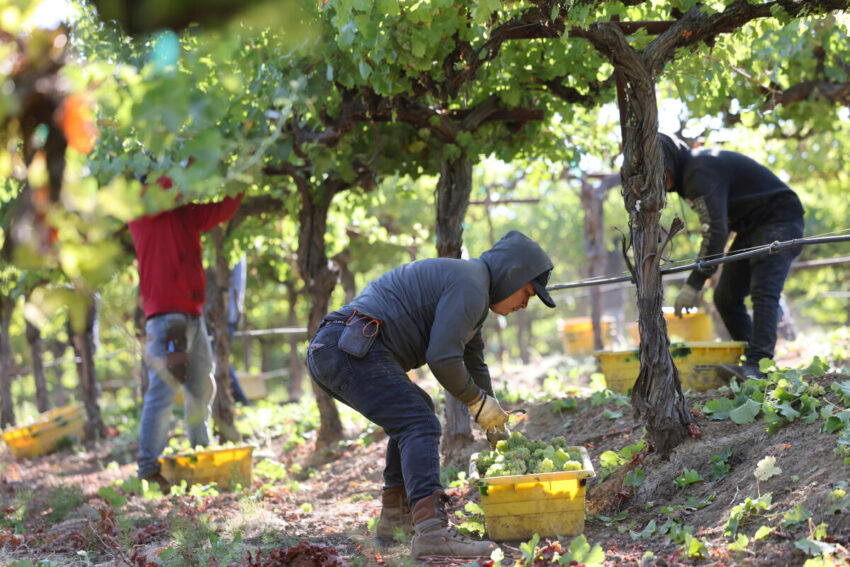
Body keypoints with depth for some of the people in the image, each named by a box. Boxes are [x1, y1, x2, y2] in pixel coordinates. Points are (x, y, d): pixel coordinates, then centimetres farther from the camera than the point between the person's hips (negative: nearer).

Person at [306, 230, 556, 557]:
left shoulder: (466, 281, 26)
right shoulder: (470, 286, -8)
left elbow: (473, 362, 36)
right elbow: (442, 358, -16)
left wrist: (495, 426, 41)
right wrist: (477, 400, 1)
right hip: (353, 350, -11)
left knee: (415, 409, 26)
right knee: (419, 426, -17)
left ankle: (395, 517, 27)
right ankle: (431, 530, -31)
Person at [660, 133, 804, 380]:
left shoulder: (701, 171, -25)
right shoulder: (690, 171, 8)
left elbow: (715, 230, -33)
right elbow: (718, 225, 16)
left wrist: (693, 284, -34)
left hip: (780, 220, -11)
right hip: (751, 228, 11)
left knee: (763, 292, -25)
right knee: (726, 296, 3)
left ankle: (757, 364, -36)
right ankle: (750, 357, 4)